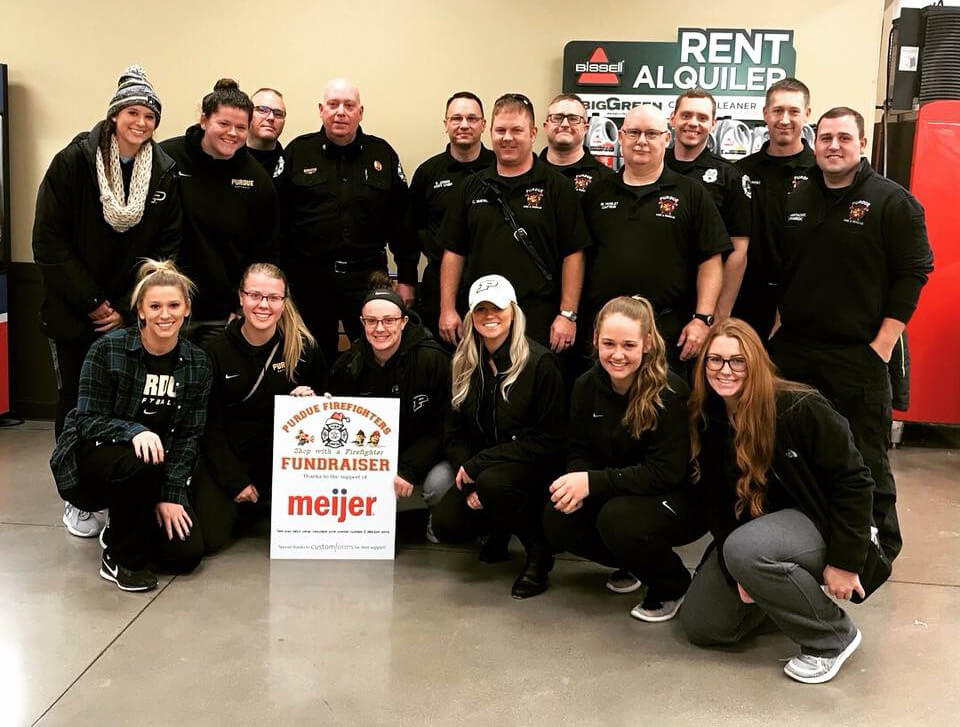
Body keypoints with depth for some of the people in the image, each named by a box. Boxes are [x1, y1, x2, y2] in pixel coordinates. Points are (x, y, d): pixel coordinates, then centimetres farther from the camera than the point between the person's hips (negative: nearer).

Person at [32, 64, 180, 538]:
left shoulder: (165, 173, -1)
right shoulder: (74, 161, -7)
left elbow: (165, 248, 0)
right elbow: (49, 241, -8)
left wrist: (127, 308, -8)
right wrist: (91, 302, -12)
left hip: (132, 314, 1)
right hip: (72, 311, -1)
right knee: (76, 402, 5)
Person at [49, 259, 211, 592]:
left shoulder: (196, 362, -3)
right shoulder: (108, 350, -14)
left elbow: (189, 434, -5)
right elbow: (88, 420, -15)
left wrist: (171, 494, -15)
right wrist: (135, 431, -35)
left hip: (159, 469, 4)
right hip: (93, 455, -3)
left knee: (187, 554, -13)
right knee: (141, 464, -39)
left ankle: (122, 529, 20)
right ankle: (121, 559, -13)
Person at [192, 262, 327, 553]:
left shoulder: (304, 345, -5)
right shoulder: (217, 351, -7)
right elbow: (209, 424, -5)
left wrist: (311, 398, -14)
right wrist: (236, 482, -10)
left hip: (285, 457, 1)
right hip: (228, 456, -1)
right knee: (209, 538, -19)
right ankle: (253, 506, 16)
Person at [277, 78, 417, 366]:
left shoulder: (383, 155, 7)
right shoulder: (297, 152, 4)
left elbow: (401, 222, 7)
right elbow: (279, 220, 2)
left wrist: (407, 278, 4)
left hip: (367, 278, 0)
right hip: (308, 280, 0)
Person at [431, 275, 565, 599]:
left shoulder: (540, 362, -14)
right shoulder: (464, 365, 2)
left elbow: (549, 440, -17)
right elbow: (455, 432, 4)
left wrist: (479, 465, -21)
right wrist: (467, 478, -15)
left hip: (534, 470, -5)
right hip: (477, 472, 5)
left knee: (493, 482, -36)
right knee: (446, 524, -19)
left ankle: (539, 552, -8)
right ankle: (499, 529, 15)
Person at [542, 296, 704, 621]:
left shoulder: (670, 393, -23)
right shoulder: (586, 386, -5)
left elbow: (665, 472, -25)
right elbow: (579, 450, 2)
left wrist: (594, 482, -32)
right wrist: (576, 482, -22)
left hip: (680, 497, -6)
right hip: (617, 492, 6)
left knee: (617, 519, -34)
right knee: (557, 520, -18)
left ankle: (673, 586, -2)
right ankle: (630, 564, 11)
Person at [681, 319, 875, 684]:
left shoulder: (800, 408, -22)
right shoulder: (706, 420, -5)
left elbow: (854, 482, -18)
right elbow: (718, 500, -2)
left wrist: (844, 562, -18)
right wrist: (741, 573, -12)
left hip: (818, 523, -6)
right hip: (752, 529, 6)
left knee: (745, 549, -37)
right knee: (699, 625, -2)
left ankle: (833, 636, -13)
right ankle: (786, 591, 21)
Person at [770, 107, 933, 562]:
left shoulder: (892, 202, -4)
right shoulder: (795, 199, 11)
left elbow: (913, 273, -7)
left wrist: (882, 345, -12)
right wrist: (777, 324, 11)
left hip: (859, 358, -5)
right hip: (793, 353, 5)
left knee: (866, 457, 2)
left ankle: (881, 547, 19)